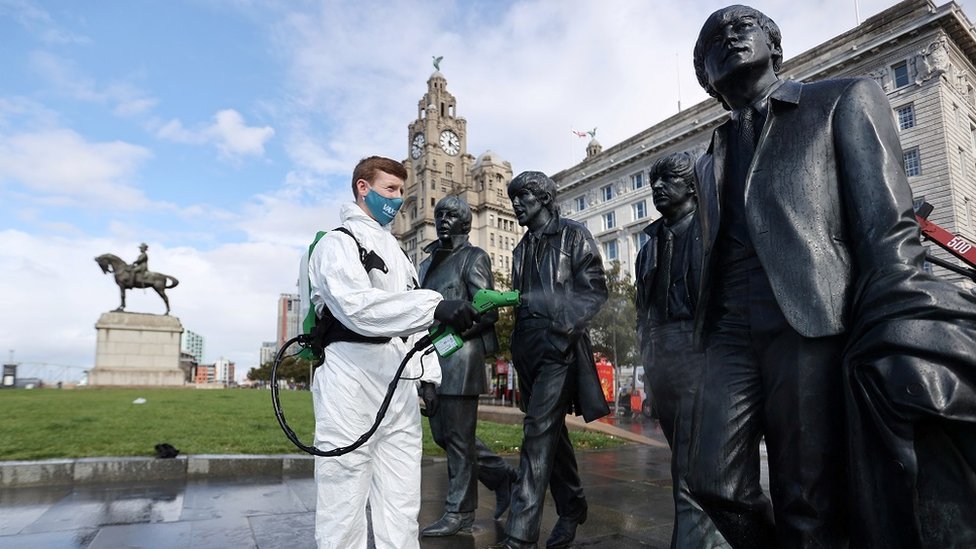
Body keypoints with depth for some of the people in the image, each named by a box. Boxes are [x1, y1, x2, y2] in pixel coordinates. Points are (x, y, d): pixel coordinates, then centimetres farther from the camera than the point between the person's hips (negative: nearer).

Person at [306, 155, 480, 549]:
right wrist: (436, 306, -31)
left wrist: (431, 376, 11)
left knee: (402, 509, 10)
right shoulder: (337, 243, -3)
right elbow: (359, 307, -22)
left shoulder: (395, 249, 22)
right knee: (344, 507, 0)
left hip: (400, 385, 7)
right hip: (352, 383, -7)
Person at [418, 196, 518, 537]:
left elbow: (487, 311, -9)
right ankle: (501, 476, 28)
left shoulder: (474, 257, 0)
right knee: (442, 433, 12)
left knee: (459, 436, -1)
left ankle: (459, 513, 13)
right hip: (433, 358, 8)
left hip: (460, 356, -8)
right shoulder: (428, 263, 20)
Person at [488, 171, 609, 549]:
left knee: (539, 431, -13)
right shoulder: (522, 249, 21)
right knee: (552, 431, 14)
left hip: (560, 346, -7)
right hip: (529, 347, 7)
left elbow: (595, 290, -7)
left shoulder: (574, 236, 2)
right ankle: (571, 507, 29)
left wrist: (565, 325, -19)